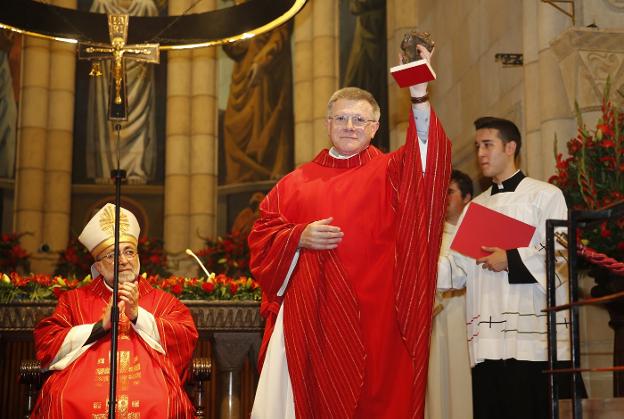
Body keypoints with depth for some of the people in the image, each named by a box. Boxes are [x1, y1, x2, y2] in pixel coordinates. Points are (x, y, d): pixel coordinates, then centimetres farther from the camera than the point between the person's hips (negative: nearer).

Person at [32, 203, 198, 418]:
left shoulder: (164, 301, 21)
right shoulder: (74, 300, 23)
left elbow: (188, 338, 5)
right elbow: (45, 344, 9)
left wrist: (137, 315, -4)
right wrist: (101, 326, -2)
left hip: (147, 383, -1)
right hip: (84, 384, 1)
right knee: (61, 400, -32)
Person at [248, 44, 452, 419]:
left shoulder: (388, 173, 7)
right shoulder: (298, 181, 14)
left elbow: (427, 163, -14)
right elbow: (262, 234, 12)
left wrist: (419, 96, -28)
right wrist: (299, 237, -9)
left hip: (371, 316, -2)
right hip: (309, 316, 2)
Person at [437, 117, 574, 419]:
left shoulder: (544, 195, 3)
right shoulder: (475, 207, 20)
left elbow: (561, 257, -8)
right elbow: (458, 269, 13)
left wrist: (512, 261, -10)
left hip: (532, 335, -5)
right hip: (486, 339, 5)